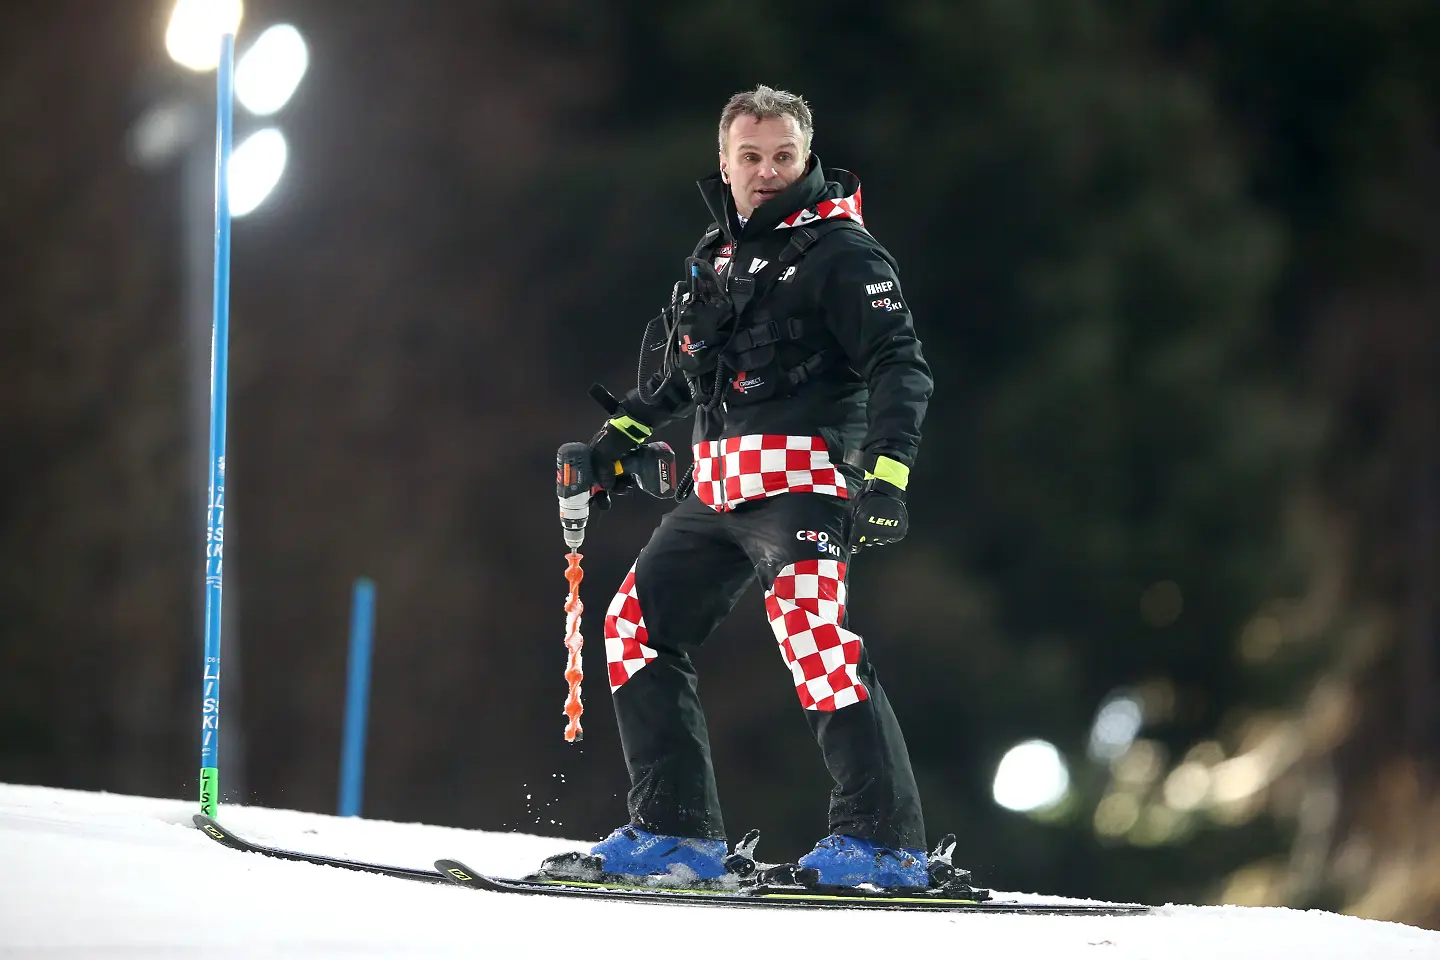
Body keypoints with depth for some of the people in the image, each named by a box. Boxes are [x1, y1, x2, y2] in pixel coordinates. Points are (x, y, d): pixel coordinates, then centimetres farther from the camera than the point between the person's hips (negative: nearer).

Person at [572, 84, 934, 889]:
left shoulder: (839, 251, -5)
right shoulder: (716, 257, 18)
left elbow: (901, 367, -12)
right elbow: (679, 364, 34)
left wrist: (886, 471, -23)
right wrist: (625, 432, 29)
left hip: (803, 478, -9)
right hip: (719, 489, 9)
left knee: (811, 627, -26)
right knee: (638, 626, 8)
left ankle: (885, 838, -26)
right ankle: (677, 830, 11)